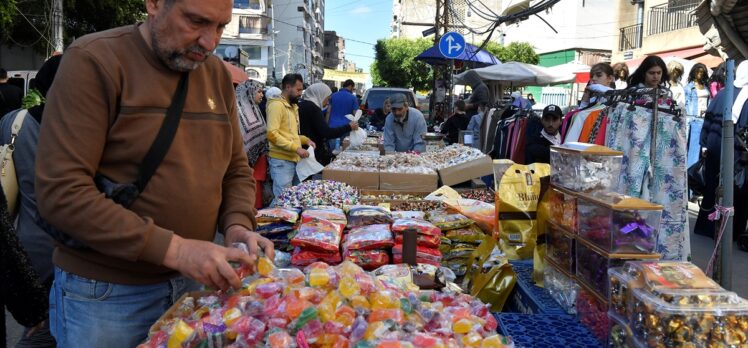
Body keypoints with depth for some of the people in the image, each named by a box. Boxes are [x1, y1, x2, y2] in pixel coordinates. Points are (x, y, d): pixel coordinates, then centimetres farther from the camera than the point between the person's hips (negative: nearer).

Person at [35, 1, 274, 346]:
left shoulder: (218, 75, 3)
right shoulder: (93, 61, -14)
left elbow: (236, 170, 11)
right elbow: (61, 192, -20)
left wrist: (237, 225, -10)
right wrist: (171, 248, -25)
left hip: (193, 282, 5)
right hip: (104, 292, -5)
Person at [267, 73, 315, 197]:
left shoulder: (293, 106, 19)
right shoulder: (276, 105, -11)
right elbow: (272, 134, -20)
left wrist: (305, 140, 8)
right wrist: (296, 148, -21)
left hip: (295, 160, 9)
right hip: (282, 161, -9)